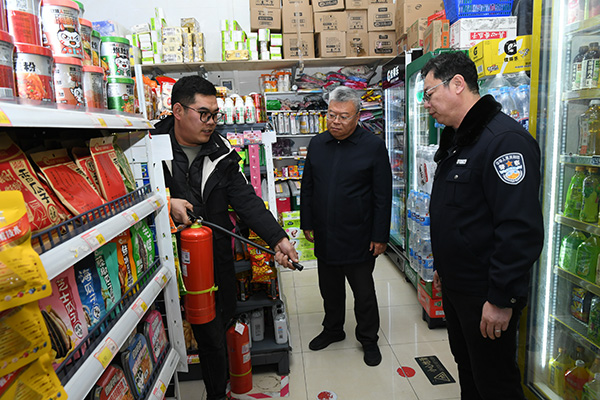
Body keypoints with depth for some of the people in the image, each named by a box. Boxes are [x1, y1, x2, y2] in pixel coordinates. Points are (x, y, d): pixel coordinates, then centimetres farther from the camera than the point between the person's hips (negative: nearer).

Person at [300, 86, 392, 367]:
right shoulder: (316, 144, 4)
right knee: (329, 288, 19)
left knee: (363, 291, 12)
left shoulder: (373, 146, -9)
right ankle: (333, 330, 42)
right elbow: (307, 187, 11)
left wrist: (380, 236, -9)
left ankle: (368, 338, 33)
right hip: (325, 236, 4)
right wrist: (307, 223, 9)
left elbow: (382, 196, -8)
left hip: (358, 237, -4)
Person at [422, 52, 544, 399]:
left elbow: (521, 228, -27)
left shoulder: (505, 139, -21)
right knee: (467, 367, 24)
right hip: (455, 286, 9)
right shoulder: (456, 140, 11)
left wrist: (502, 298, -25)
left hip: (487, 296, -9)